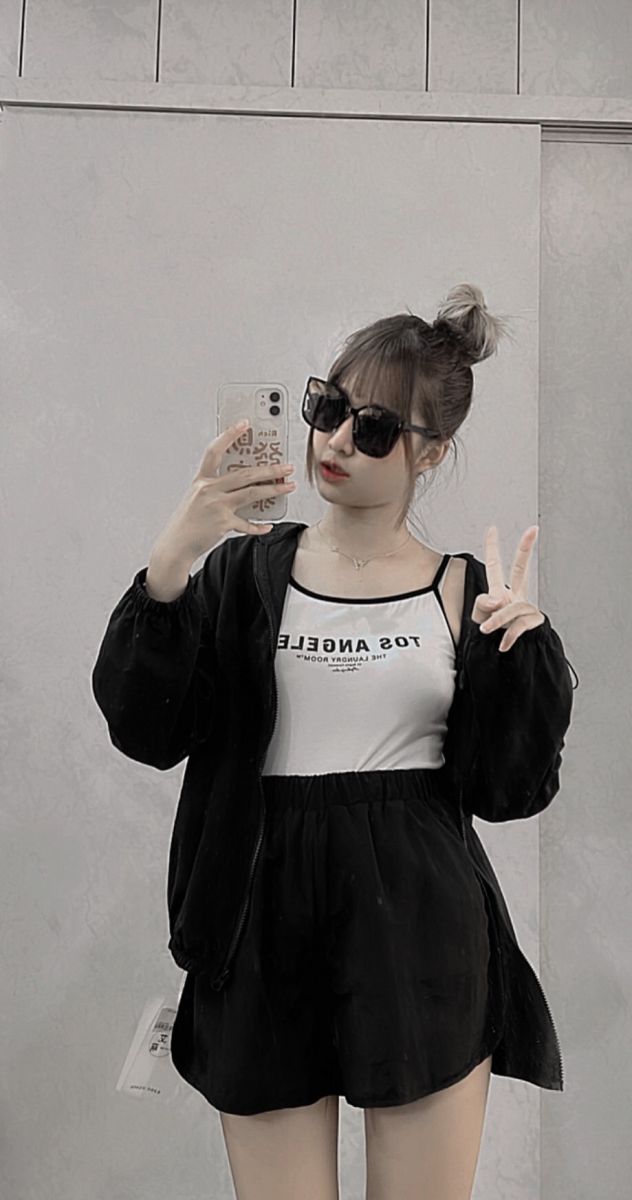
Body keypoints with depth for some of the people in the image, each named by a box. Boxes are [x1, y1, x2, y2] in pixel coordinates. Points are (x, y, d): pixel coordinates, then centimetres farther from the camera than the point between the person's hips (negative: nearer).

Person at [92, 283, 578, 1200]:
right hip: (269, 920, 0)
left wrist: (528, 647, -14)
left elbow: (509, 791, 1)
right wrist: (170, 562, -20)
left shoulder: (465, 590, 3)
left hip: (421, 920, 0)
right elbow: (145, 730, -9)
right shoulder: (250, 570, 3)